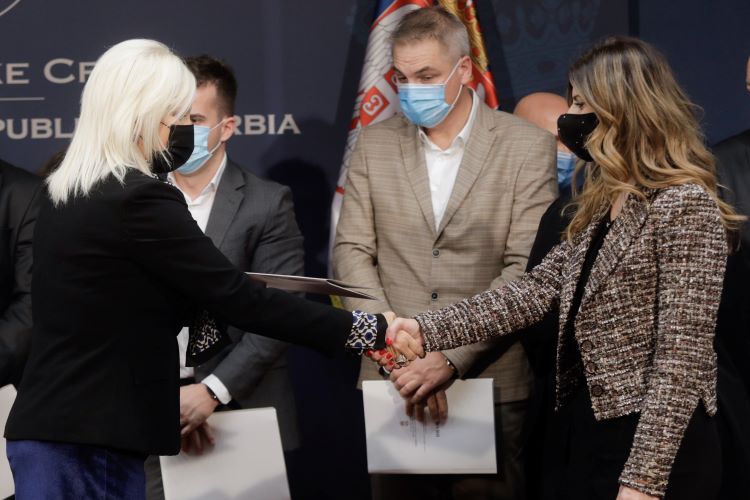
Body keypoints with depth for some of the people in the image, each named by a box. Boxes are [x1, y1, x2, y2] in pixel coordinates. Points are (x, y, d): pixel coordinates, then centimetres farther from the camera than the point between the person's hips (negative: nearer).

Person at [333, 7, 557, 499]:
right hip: (394, 384, 3)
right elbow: (352, 251, 4)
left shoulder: (528, 148, -2)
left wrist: (450, 358, -18)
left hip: (492, 383, -2)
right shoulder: (375, 145, 8)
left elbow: (526, 271, -9)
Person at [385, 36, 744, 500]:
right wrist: (428, 329, 0)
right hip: (589, 433, 9)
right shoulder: (602, 206, 14)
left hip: (657, 448, -9)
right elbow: (536, 291, 11)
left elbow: (682, 355, -19)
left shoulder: (685, 205, -15)